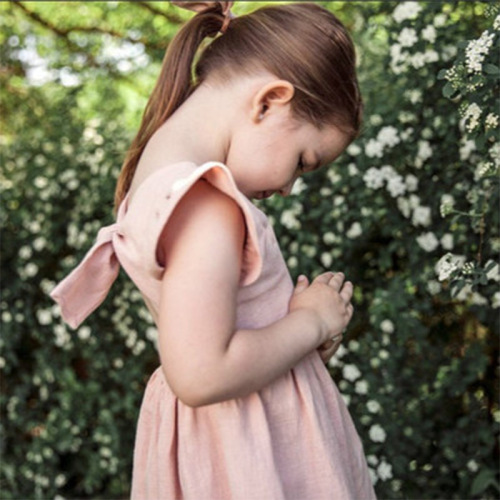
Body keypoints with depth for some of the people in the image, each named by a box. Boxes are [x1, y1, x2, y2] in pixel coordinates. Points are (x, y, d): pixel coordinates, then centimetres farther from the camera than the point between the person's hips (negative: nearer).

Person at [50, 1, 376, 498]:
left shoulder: (157, 170, 4)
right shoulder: (207, 203, -25)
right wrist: (311, 321, -18)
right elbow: (200, 374, -30)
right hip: (255, 456, -9)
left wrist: (301, 320, -1)